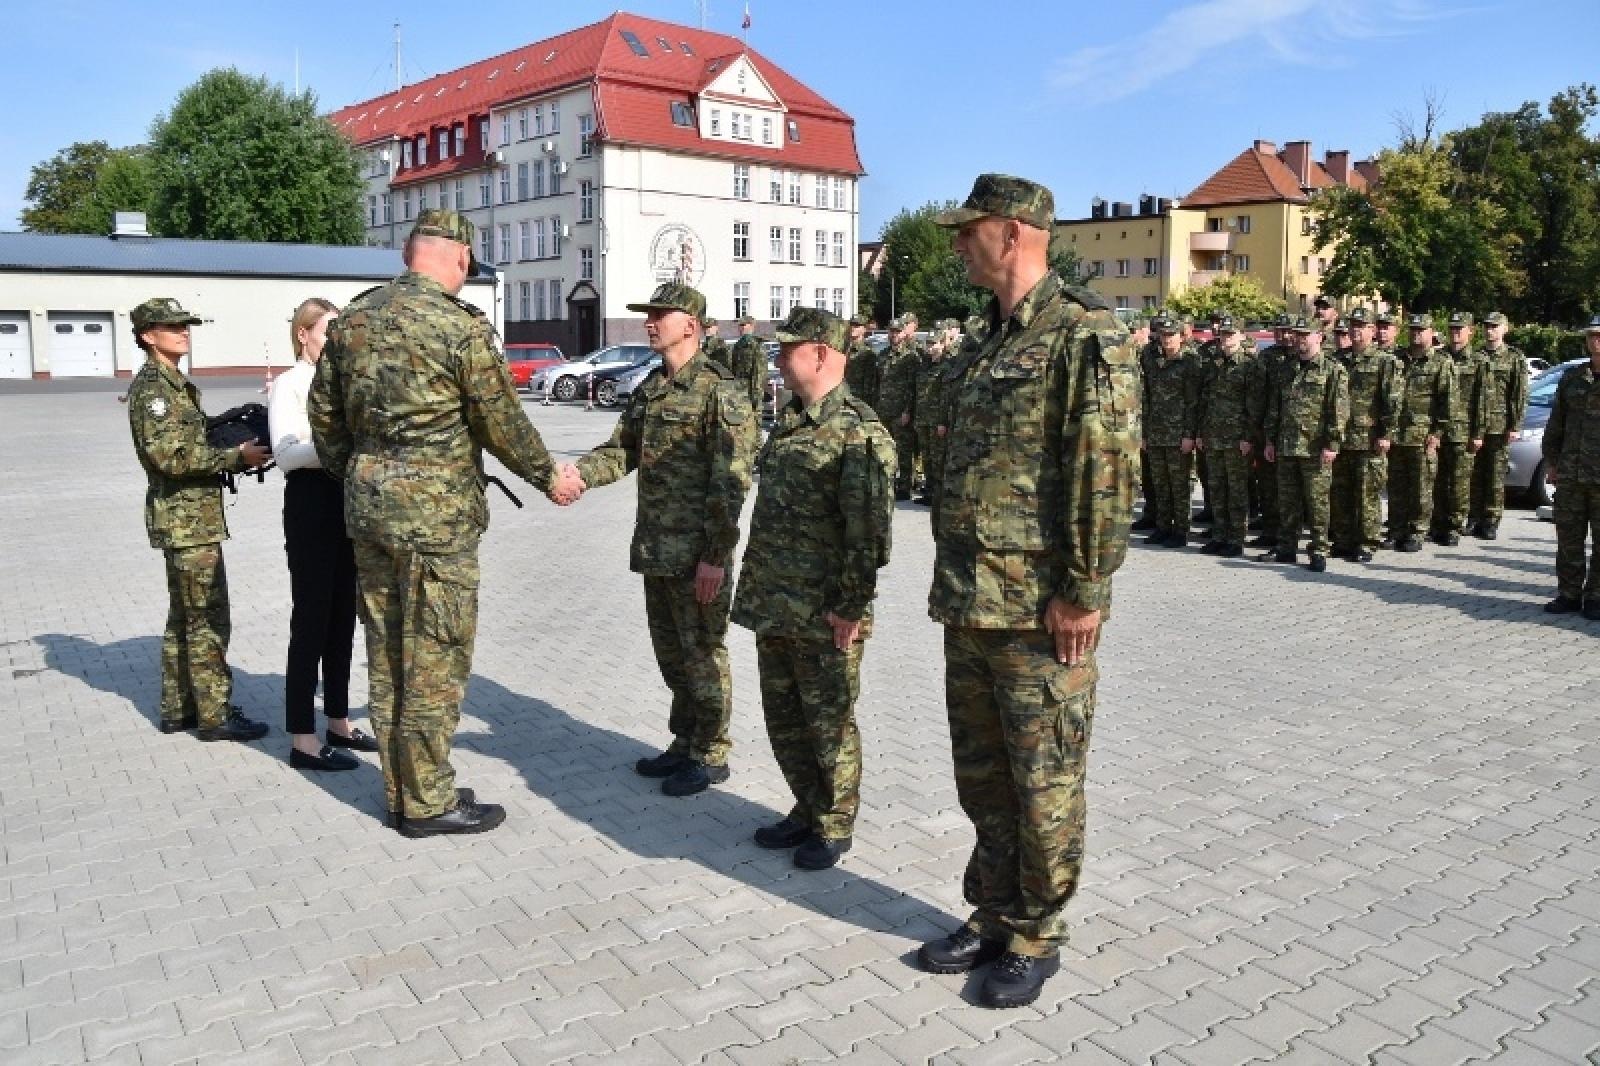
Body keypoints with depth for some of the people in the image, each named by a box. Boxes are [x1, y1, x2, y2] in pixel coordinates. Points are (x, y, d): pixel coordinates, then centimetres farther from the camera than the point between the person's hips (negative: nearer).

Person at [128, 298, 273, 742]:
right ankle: (215, 715, 2)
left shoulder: (174, 384, 16)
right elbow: (172, 456, -21)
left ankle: (178, 710, 22)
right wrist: (237, 456, -18)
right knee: (209, 621, -5)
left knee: (184, 618, 14)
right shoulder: (152, 386, -12)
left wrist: (240, 454, 2)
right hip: (187, 520, -10)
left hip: (187, 518, 10)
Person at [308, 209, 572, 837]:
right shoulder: (462, 326, -14)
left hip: (369, 509, 7)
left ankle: (399, 791, 26)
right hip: (437, 516, -7)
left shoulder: (351, 319, 7)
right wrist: (549, 478, 6)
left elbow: (325, 414, 13)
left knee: (387, 655, 14)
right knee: (434, 660, 3)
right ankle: (428, 803, 13)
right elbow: (503, 423, -9)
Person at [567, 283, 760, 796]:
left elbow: (730, 480, -17)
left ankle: (710, 755, 19)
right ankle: (684, 743, 33)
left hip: (698, 553, -8)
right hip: (656, 548, 8)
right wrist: (581, 472, -9)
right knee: (671, 652, 18)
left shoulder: (721, 390, -13)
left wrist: (715, 555, -19)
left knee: (703, 654, 4)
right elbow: (622, 450, 13)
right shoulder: (648, 388, 13)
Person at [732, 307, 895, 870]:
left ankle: (834, 824, 23)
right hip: (773, 605, 9)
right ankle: (807, 810, 35)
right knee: (783, 714, 18)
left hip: (824, 612, -9)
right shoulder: (788, 421, 12)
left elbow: (868, 530, -20)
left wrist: (852, 606, -19)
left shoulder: (859, 432, -16)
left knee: (828, 721, 6)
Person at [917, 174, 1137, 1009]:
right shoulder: (986, 340, 15)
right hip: (968, 603, 9)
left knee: (1043, 782, 6)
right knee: (980, 773, 17)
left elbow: (1107, 471, -18)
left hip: (1039, 609, -9)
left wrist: (1082, 592, -19)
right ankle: (991, 914, 33)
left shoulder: (1085, 336, -13)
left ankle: (1036, 936, 22)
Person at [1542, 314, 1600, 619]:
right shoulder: (1572, 378, 11)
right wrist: (1551, 461, 11)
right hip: (1570, 474, 4)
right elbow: (1556, 423, 15)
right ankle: (1569, 594, 17)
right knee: (1568, 537, 8)